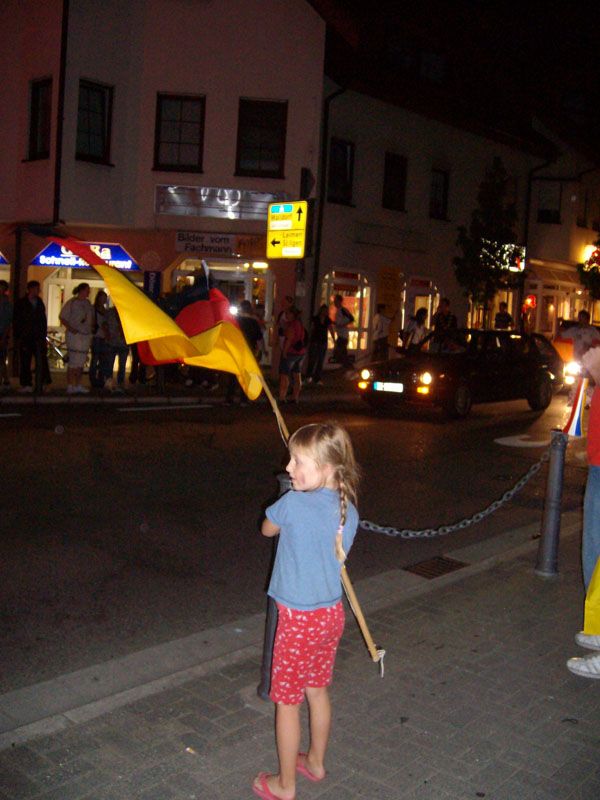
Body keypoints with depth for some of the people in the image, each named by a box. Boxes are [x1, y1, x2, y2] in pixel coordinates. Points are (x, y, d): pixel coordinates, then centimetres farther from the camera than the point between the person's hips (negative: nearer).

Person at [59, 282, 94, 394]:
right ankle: (70, 386, -5)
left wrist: (91, 326, 7)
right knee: (73, 361, -9)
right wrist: (70, 328, -17)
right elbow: (62, 318, -4)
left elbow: (92, 318, 25)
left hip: (86, 335, 7)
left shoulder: (88, 303, 14)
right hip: (74, 335, -7)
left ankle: (78, 385, 16)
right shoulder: (71, 303, -5)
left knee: (81, 362, 9)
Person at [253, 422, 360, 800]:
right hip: (332, 613, 6)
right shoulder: (349, 511, -5)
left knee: (287, 702, 11)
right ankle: (316, 761, 43)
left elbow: (268, 528, -2)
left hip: (299, 619, -6)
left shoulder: (293, 504, -23)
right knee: (318, 691, 24)